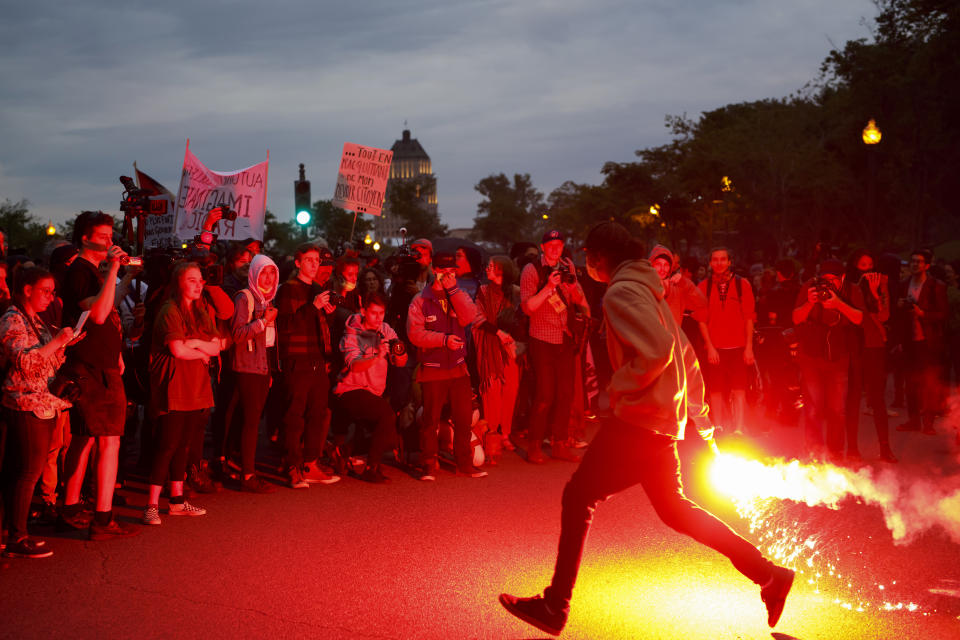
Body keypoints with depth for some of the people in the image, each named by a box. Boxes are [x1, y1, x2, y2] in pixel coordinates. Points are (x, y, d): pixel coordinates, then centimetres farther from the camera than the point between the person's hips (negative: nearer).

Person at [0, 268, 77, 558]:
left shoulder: (37, 321, 19)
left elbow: (48, 359, 26)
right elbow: (24, 360, -20)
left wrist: (65, 342, 10)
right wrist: (57, 342, -19)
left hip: (46, 404, 9)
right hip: (27, 405, -9)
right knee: (28, 471, -7)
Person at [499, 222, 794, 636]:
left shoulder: (620, 292, -13)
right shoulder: (647, 289, 18)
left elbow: (657, 348, -28)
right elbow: (686, 356, 20)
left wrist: (621, 386, -15)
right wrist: (698, 415, 21)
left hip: (638, 419, -10)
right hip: (666, 420, 10)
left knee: (578, 497, -2)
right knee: (674, 509, 19)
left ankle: (555, 606, 3)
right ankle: (768, 575, 21)